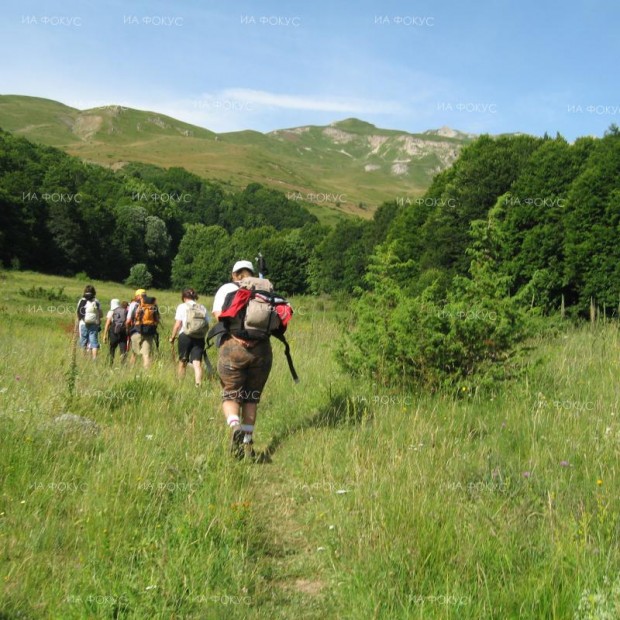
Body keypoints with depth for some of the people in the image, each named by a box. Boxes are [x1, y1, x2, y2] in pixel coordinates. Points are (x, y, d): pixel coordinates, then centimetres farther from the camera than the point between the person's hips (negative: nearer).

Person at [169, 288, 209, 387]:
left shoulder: (182, 307, 1)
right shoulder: (203, 308, 9)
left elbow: (177, 324, -4)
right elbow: (207, 326, 7)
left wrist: (173, 337, 7)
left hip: (185, 336, -2)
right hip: (199, 338, 2)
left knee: (182, 362, 14)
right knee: (197, 363, -4)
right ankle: (198, 384, -19)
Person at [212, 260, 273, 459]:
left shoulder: (226, 288, 14)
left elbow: (218, 314, 0)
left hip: (232, 346, -2)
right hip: (261, 348, 2)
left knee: (230, 395, 7)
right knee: (251, 398, 13)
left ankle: (235, 428, -21)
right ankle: (248, 443, 11)